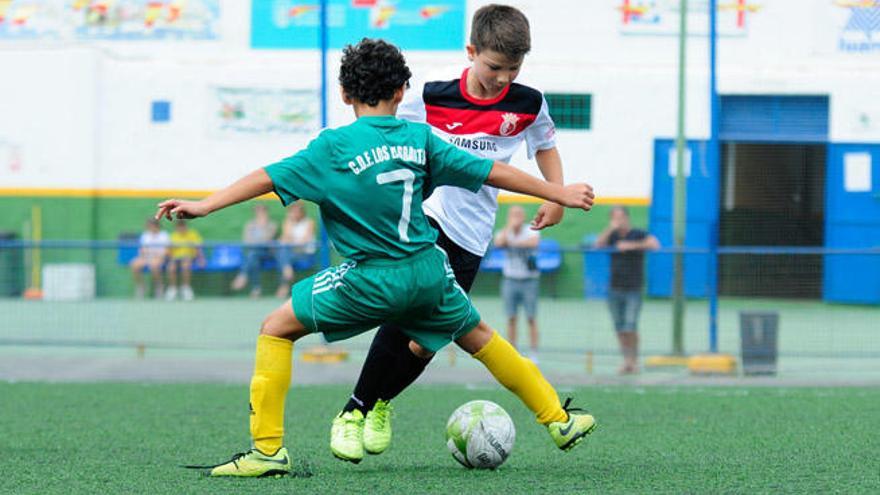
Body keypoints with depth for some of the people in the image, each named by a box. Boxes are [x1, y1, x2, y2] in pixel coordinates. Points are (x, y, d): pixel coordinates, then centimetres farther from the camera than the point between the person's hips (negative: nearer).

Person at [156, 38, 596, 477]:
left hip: (372, 281, -5)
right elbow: (490, 172, 10)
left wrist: (205, 206, -8)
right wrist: (558, 193, 21)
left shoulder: (336, 146, -7)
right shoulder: (419, 139, 5)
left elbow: (271, 177, -11)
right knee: (479, 337, 28)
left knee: (276, 329, 7)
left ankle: (268, 450, -1)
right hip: (430, 272, 5)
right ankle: (559, 421, 37)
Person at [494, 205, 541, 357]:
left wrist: (515, 242, -22)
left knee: (531, 318, -4)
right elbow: (498, 243, -19)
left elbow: (534, 242, -25)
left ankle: (534, 354, -2)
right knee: (511, 318, 2)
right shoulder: (504, 233, 3)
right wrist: (509, 227, -18)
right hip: (510, 280, 2)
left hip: (529, 280, -2)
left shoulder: (531, 232, -2)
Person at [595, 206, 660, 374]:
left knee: (630, 327, -11)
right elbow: (598, 245, -5)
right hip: (614, 289, 4)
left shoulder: (638, 235, -2)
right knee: (620, 328, 4)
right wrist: (610, 229, -16)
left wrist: (631, 245, -21)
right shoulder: (612, 236, 10)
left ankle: (634, 360, -1)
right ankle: (626, 360, 11)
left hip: (633, 290, -4)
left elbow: (655, 244, -17)